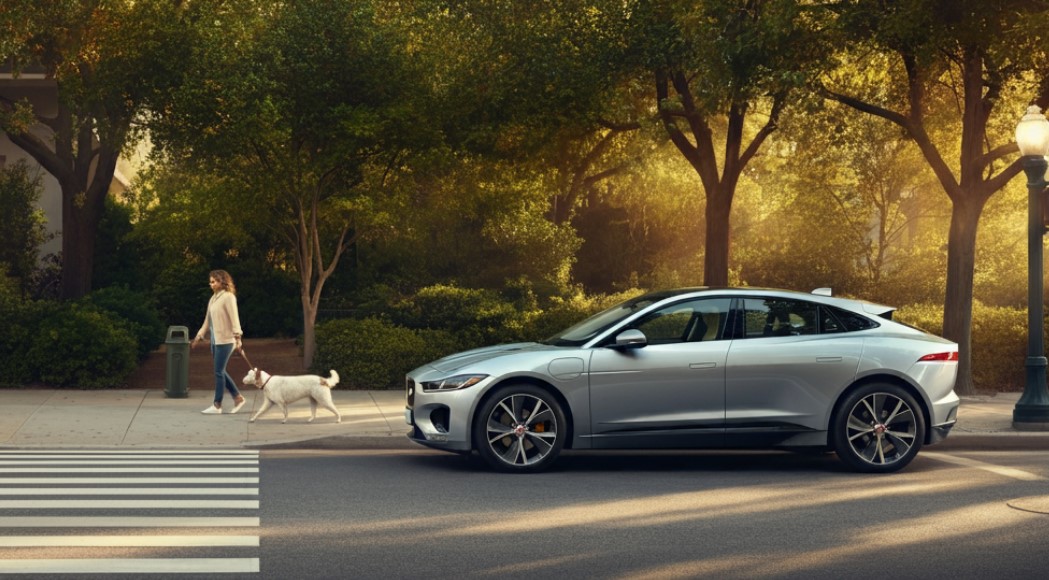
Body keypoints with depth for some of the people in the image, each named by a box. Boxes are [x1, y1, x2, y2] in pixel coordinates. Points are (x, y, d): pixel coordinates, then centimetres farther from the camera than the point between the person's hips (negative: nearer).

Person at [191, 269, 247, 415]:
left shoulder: (228, 297, -9)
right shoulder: (213, 298, 15)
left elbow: (234, 318, -16)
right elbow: (208, 320, 21)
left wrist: (237, 337, -22)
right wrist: (199, 336, 20)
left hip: (225, 340, -8)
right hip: (215, 340, 8)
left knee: (219, 372, -5)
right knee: (220, 371, 11)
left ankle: (217, 405, 1)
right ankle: (238, 397, 20)